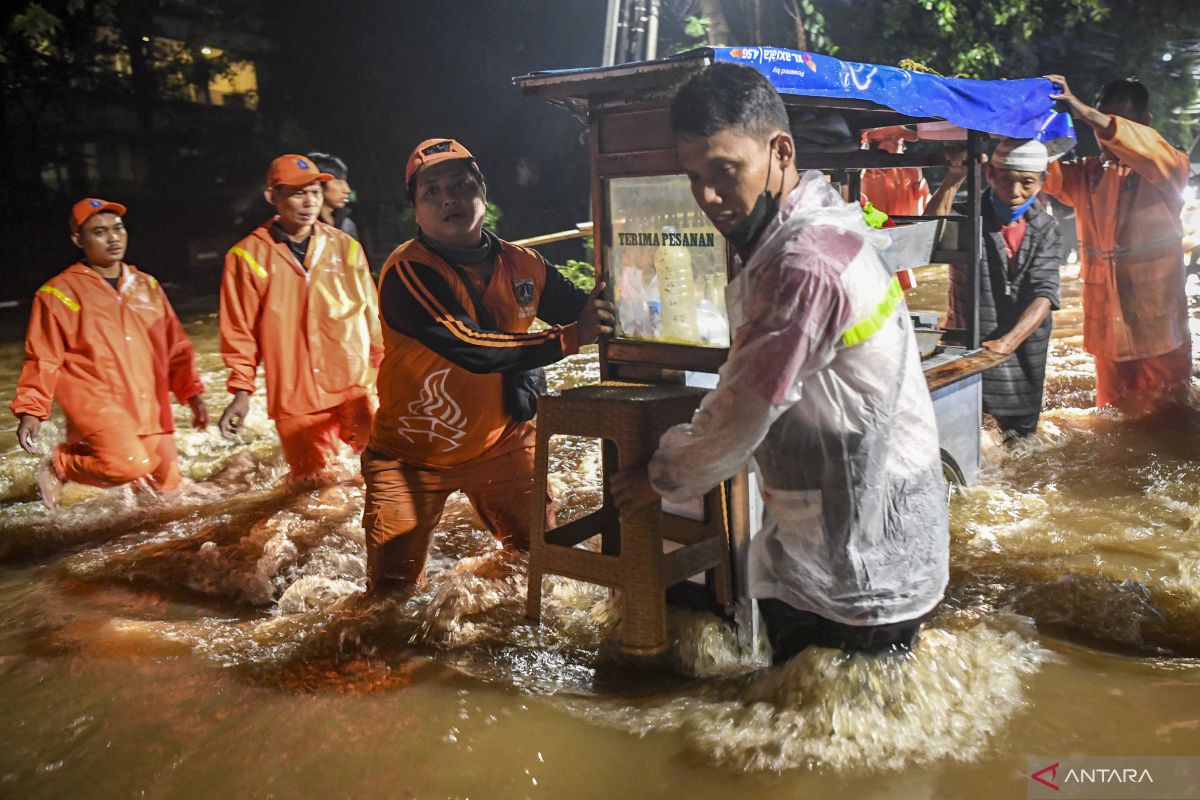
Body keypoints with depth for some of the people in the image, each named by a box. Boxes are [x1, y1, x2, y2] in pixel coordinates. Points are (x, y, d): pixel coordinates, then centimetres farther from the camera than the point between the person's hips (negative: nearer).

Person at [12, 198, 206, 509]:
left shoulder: (147, 285, 13)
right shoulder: (60, 292, -1)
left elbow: (176, 347, 14)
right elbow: (42, 360, 0)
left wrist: (192, 393, 6)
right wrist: (30, 410, -10)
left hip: (150, 410, 5)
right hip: (97, 403, -5)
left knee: (167, 486, 5)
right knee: (130, 464, -28)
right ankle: (62, 466, 3)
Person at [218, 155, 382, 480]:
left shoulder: (346, 247, 4)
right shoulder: (248, 256, -3)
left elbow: (371, 315, 10)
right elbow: (240, 331, 1)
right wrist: (241, 390, -3)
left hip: (354, 388, 2)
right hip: (294, 398, -1)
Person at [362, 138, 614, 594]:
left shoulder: (522, 266, -4)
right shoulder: (407, 271, -20)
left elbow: (594, 316, -1)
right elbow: (470, 348, -30)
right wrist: (569, 338, -32)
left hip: (500, 444, 4)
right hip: (411, 454, -4)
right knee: (392, 590, 1)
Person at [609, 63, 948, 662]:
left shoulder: (804, 263, -26)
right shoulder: (819, 224, 8)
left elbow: (743, 415, -18)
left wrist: (662, 478, -1)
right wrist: (680, 457, 13)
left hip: (862, 563, -10)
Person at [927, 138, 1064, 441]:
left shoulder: (1046, 229, -1)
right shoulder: (968, 218, -8)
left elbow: (1044, 294, -12)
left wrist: (1008, 342, -28)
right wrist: (953, 179, -37)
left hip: (1025, 353, 3)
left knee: (1021, 432, 17)